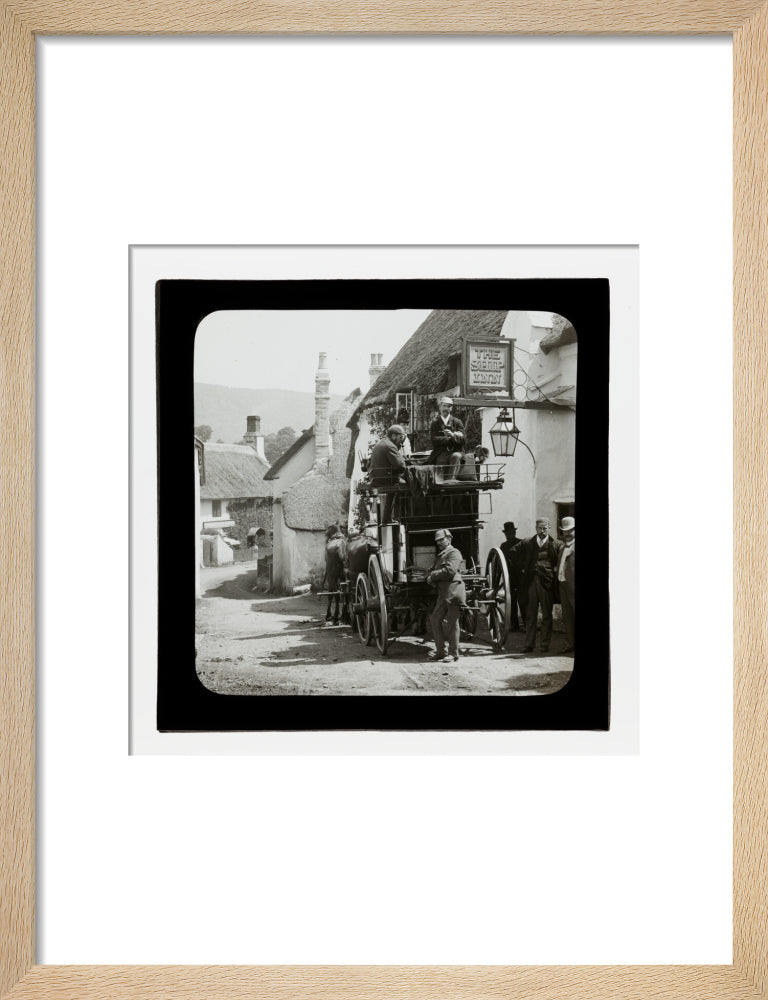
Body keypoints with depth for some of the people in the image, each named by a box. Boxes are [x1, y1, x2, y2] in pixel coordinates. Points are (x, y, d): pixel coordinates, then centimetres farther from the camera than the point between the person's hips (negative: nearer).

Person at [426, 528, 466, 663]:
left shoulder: (454, 553, -5)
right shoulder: (440, 556, 22)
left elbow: (450, 570, -17)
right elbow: (434, 570, 21)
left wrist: (433, 576, -9)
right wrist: (431, 576, -4)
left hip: (453, 591, -8)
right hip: (443, 593, 9)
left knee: (452, 622, -3)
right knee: (434, 619, 6)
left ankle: (453, 654, 4)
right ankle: (440, 651, 14)